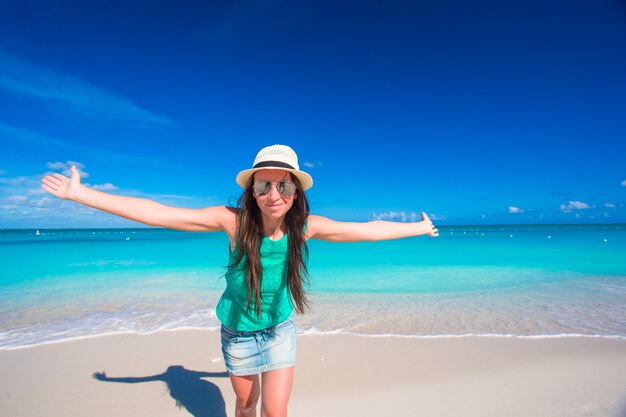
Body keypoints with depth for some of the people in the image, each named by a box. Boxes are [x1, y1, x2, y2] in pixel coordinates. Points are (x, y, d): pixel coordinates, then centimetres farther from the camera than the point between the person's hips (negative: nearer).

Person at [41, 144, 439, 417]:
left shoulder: (305, 226, -21)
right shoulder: (234, 220, -26)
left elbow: (368, 230, -11)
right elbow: (156, 213, -26)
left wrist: (418, 228, -1)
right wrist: (81, 193, -26)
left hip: (280, 330, 1)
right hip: (238, 332, 0)